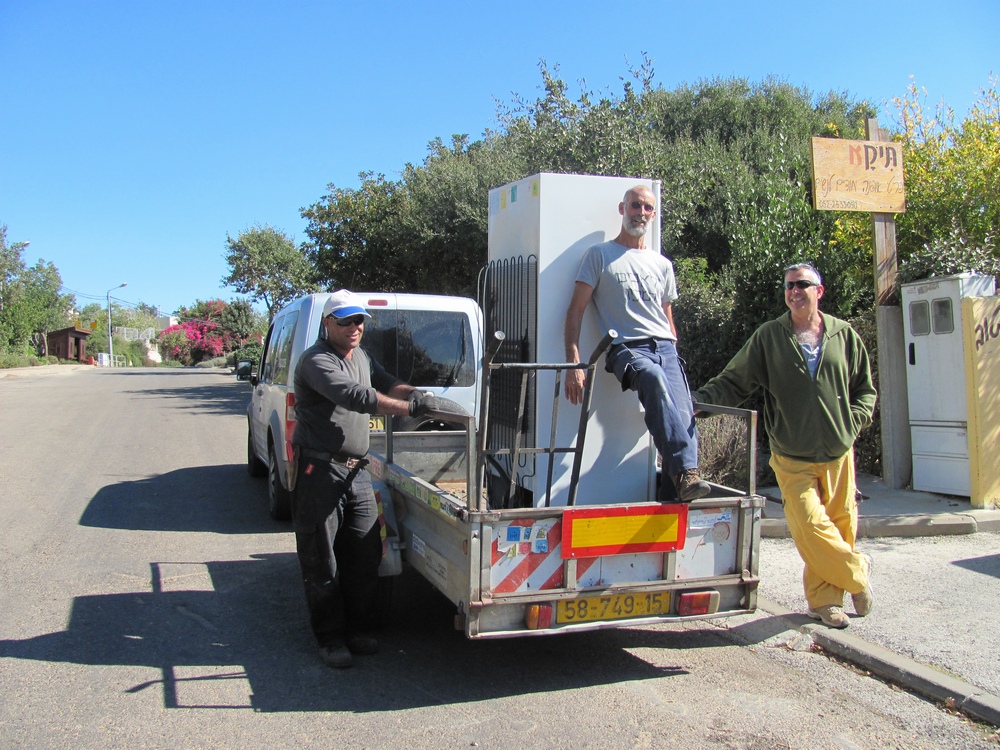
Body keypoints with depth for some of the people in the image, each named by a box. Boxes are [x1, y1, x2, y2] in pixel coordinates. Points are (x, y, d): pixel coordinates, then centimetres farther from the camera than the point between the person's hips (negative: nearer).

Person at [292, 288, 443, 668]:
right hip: (320, 471, -8)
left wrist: (414, 393, -9)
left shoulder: (361, 357, 17)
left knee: (366, 554, 8)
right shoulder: (316, 361, -13)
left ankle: (357, 629, 21)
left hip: (356, 471, 8)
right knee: (322, 560, 1)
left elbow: (386, 384, 14)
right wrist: (410, 408, -30)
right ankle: (331, 639, 12)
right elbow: (355, 396, -26)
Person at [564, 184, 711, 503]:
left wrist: (675, 359, 22)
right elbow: (576, 310, 1)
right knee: (655, 379, -38)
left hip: (665, 347, 5)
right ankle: (685, 470, -43)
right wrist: (574, 363, -10)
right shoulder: (600, 255, 9)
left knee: (685, 416, -17)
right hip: (627, 348, -5)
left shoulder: (662, 264, 24)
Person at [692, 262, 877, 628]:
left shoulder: (844, 335, 6)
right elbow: (734, 381, -1)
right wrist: (701, 398, -18)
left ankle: (824, 599, 24)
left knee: (840, 524, 6)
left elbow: (865, 389, 14)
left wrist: (851, 423, -1)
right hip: (792, 458, -2)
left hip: (838, 453, 2)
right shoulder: (769, 337, 2)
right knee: (810, 525, -11)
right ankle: (857, 572, 14)